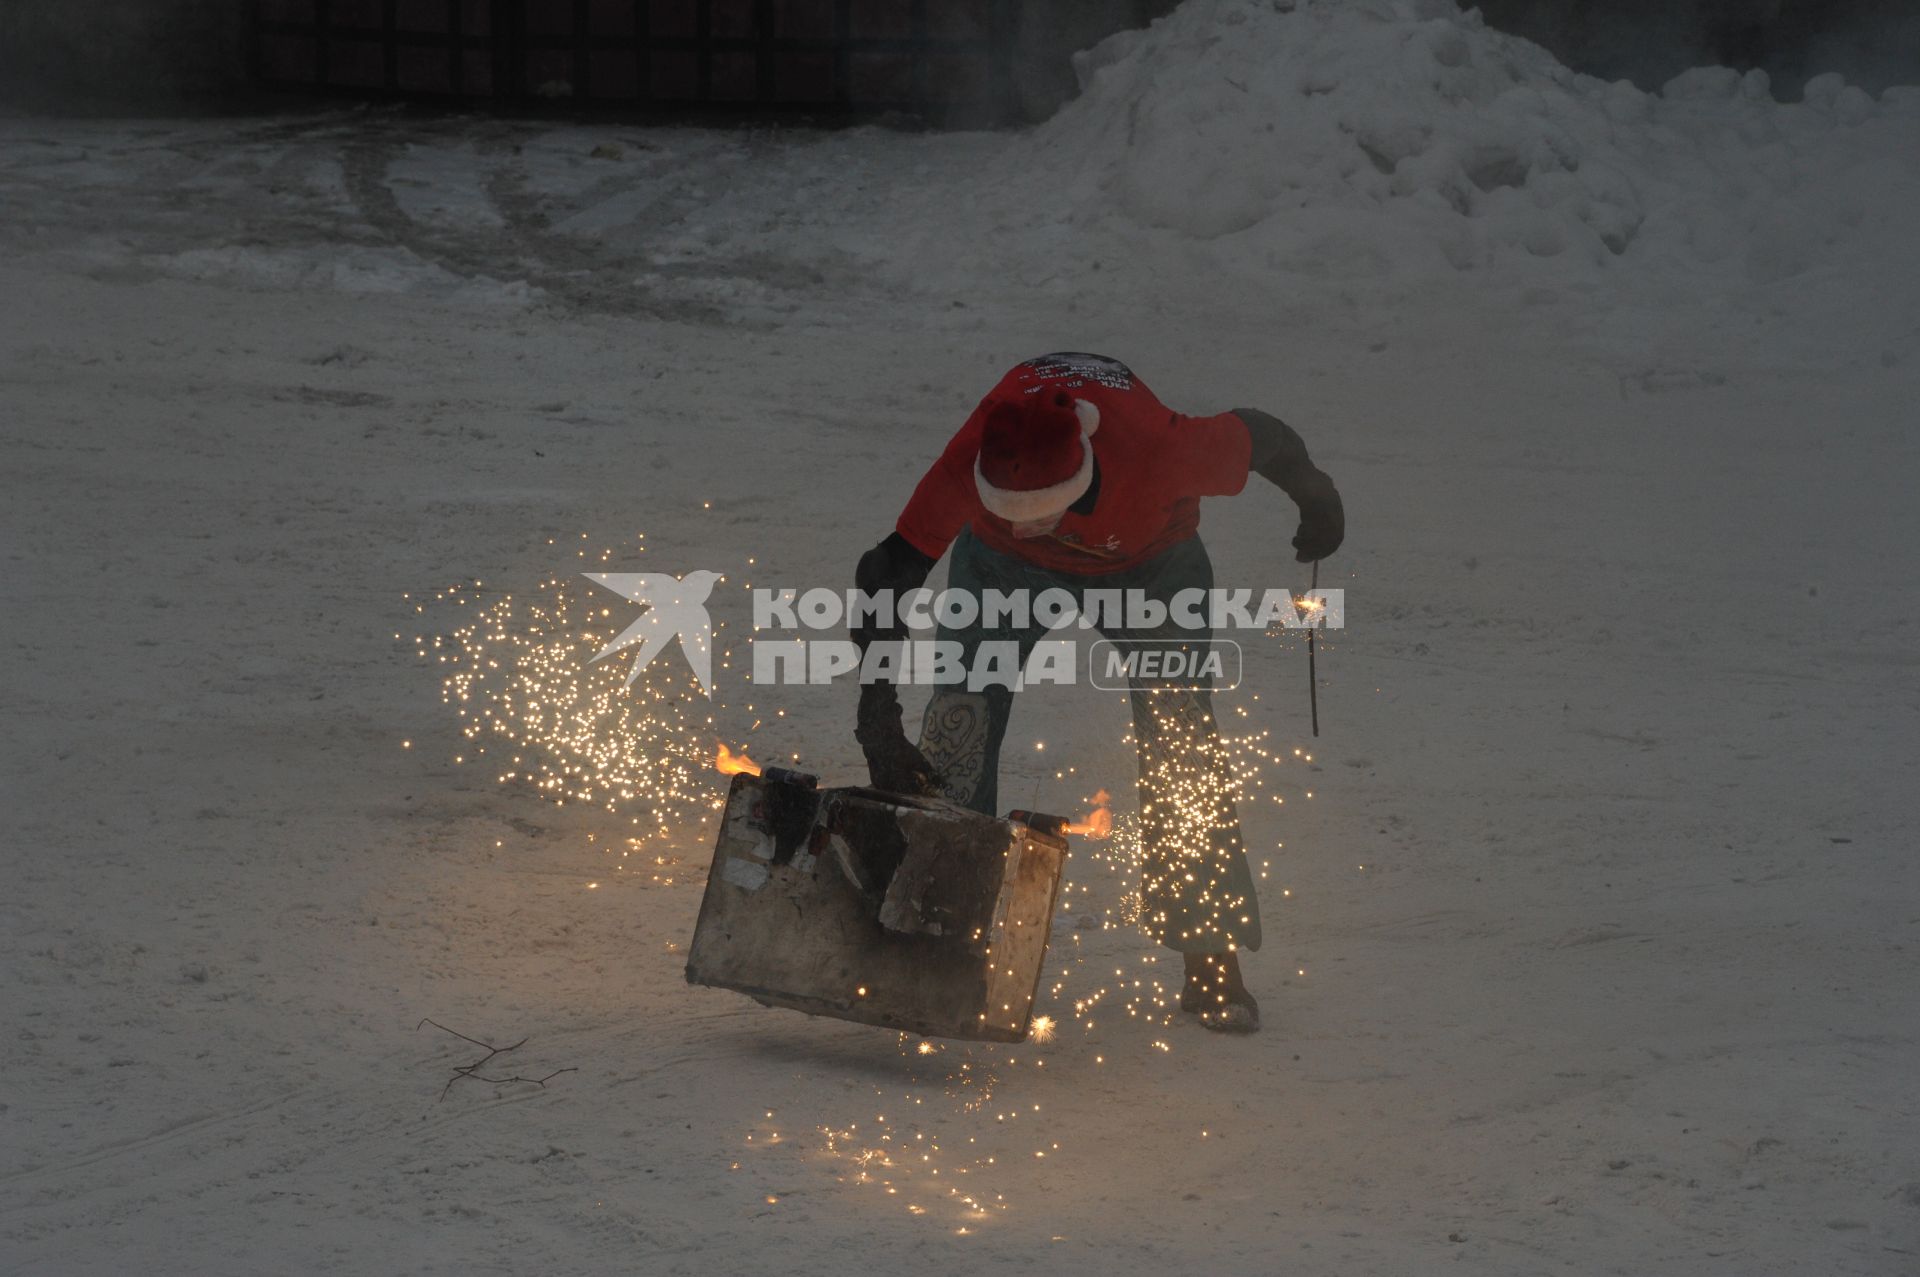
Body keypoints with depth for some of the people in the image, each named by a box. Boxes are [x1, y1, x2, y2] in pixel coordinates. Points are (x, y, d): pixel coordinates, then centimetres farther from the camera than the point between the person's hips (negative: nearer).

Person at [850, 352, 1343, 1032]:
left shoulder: (1158, 452, -43)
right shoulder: (973, 460, -41)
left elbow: (1259, 437, -22)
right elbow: (885, 576, -37)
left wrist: (1315, 496, -1)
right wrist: (880, 724, -43)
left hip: (1149, 562, -1)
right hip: (1004, 565, 1)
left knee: (1181, 744, -12)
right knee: (958, 721, -14)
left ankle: (1211, 957, -2)